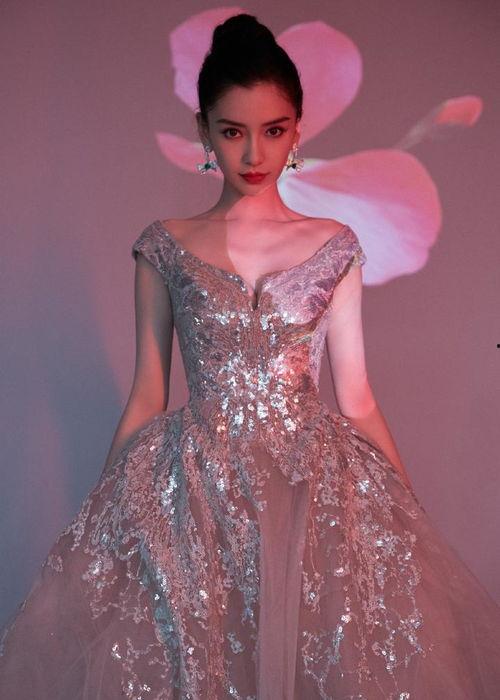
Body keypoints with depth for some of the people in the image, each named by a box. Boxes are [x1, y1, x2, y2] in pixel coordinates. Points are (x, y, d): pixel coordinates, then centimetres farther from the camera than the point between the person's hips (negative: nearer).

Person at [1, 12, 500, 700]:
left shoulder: (334, 246, 5)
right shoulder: (165, 246, 4)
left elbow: (357, 399, 6)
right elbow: (146, 396, 7)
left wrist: (413, 520, 3)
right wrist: (99, 521, 5)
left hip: (317, 482, 1)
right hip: (193, 488, 0)